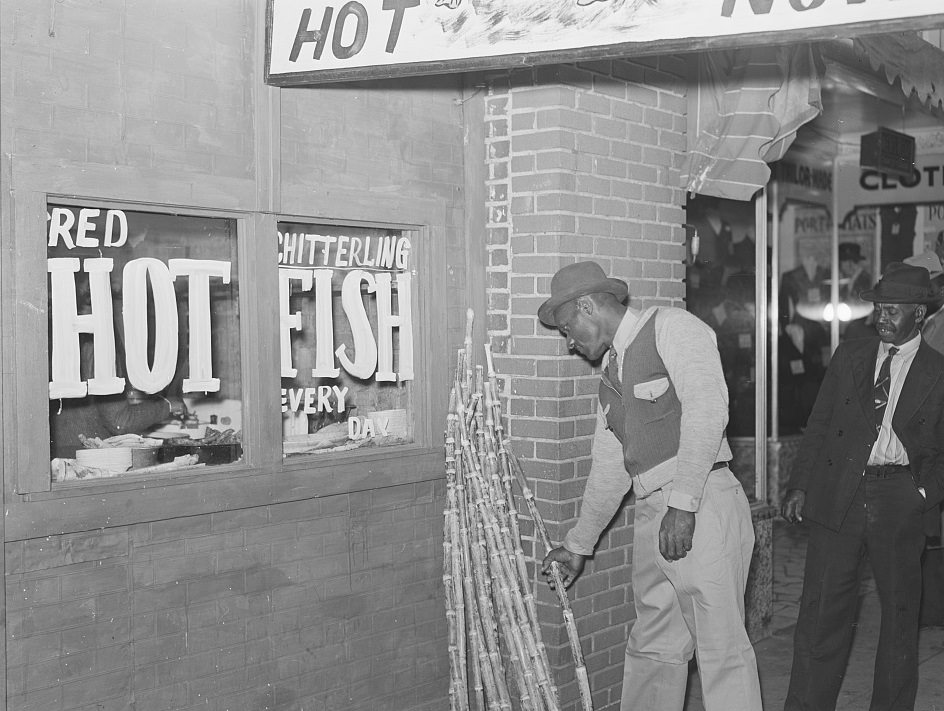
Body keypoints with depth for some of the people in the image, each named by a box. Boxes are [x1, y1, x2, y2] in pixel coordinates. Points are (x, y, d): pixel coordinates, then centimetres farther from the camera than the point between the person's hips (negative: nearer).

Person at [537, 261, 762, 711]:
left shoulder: (672, 328, -4)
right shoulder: (611, 376, 22)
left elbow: (707, 411, -17)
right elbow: (608, 471, 27)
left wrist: (683, 501, -22)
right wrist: (579, 545, 30)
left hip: (702, 506, -8)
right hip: (651, 514, 8)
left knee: (722, 647, -6)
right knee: (653, 648, 14)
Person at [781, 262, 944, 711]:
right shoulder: (849, 357, 10)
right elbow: (819, 426, 9)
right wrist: (800, 486, 1)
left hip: (898, 501, -1)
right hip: (837, 496, 1)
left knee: (900, 611, 10)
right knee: (821, 610, 0)